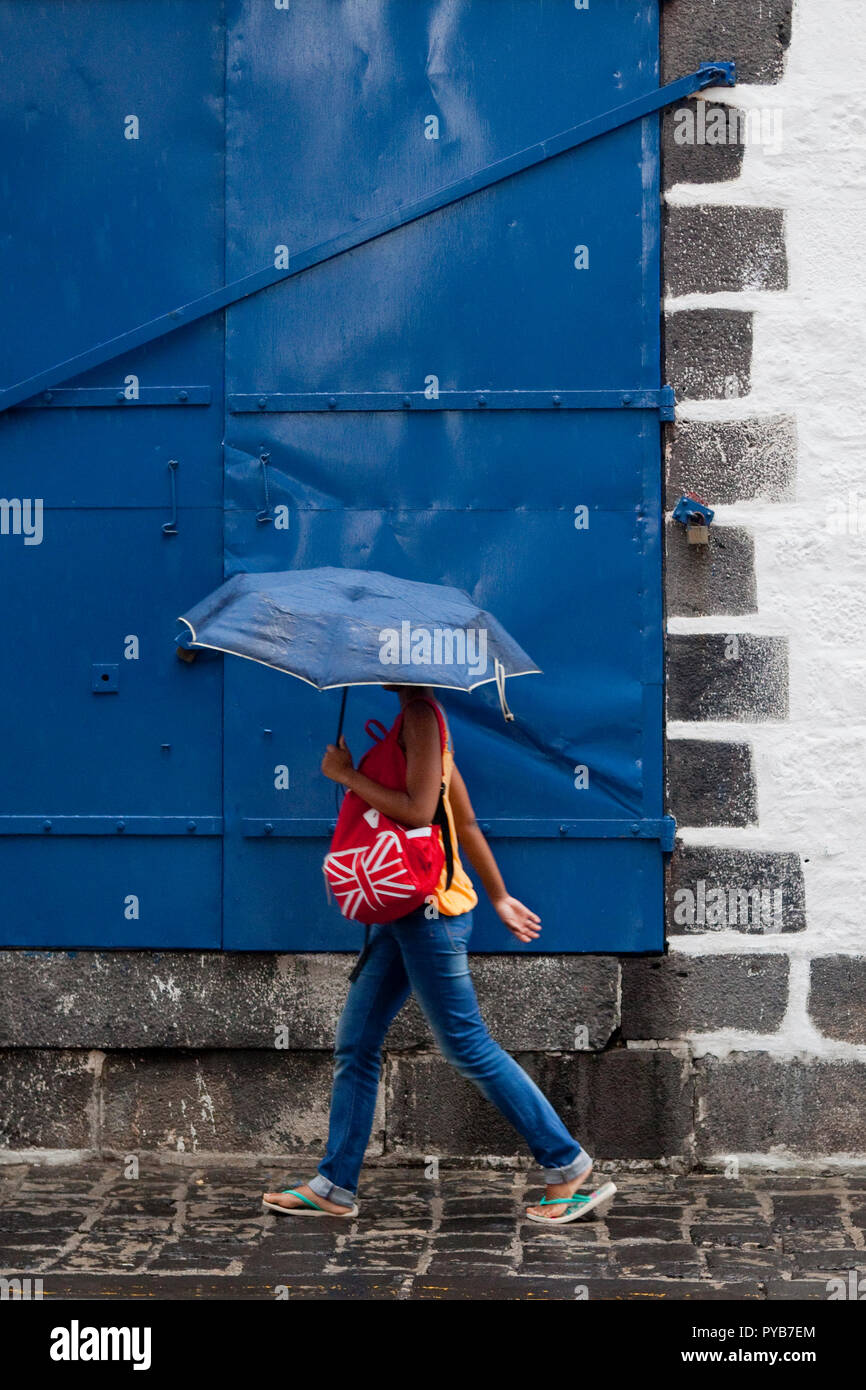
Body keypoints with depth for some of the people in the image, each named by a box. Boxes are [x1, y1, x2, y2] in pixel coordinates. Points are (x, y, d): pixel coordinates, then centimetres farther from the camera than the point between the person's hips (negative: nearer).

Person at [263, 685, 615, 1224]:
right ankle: (335, 1187, 15)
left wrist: (347, 775, -13)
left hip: (429, 908, -10)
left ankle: (569, 1165, 4)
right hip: (404, 908, 10)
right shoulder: (416, 716, 17)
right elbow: (466, 821, 21)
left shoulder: (422, 714, -13)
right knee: (356, 1043, 10)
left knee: (469, 1046, -5)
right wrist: (499, 896, 24)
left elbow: (418, 811, -24)